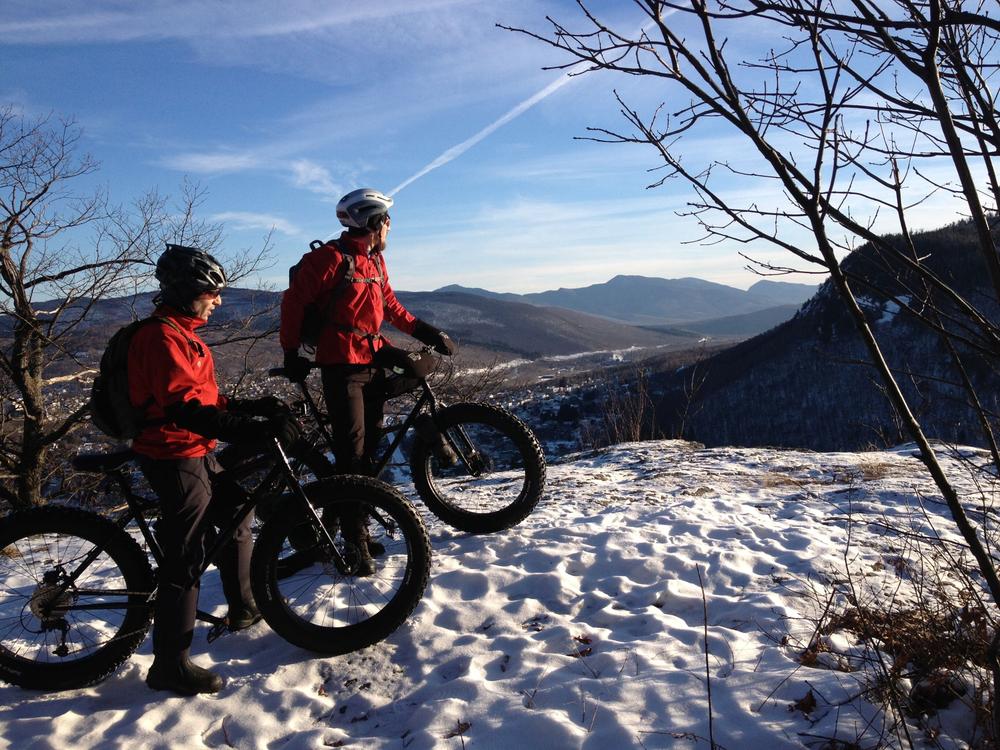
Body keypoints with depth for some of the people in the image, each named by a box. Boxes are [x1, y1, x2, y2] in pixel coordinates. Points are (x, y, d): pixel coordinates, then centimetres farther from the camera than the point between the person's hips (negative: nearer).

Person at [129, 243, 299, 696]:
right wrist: (258, 431, -38)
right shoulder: (162, 336, -20)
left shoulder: (182, 333, 14)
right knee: (187, 558, -5)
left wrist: (253, 408, 7)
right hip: (174, 458, -11)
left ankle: (244, 608, 38)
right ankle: (170, 665, 7)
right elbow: (186, 409, -32)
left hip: (198, 453, 11)